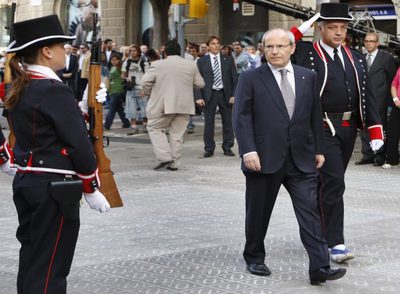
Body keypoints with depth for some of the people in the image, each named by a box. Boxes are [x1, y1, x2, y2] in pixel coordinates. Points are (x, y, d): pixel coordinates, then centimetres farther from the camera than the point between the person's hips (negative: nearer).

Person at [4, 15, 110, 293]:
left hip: (26, 182, 9)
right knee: (49, 269, -2)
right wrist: (91, 188, -8)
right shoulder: (54, 90, -17)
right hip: (54, 189, -9)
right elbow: (78, 144, -17)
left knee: (31, 261, 16)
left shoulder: (19, 89, 9)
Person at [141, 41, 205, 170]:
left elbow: (145, 81, -8)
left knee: (155, 128, 10)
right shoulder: (191, 65, 4)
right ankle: (174, 163, 9)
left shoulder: (157, 65, -3)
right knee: (177, 133, 9)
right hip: (184, 105, 3)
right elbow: (200, 84, 8)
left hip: (163, 105, -3)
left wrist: (149, 93, 10)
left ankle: (165, 157, -4)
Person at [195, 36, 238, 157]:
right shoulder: (202, 61, 3)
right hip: (209, 95, -1)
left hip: (225, 94, 1)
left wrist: (234, 95, -3)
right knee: (208, 123, 2)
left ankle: (227, 148, 15)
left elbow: (234, 78, 6)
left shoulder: (228, 60, 7)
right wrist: (199, 97, -10)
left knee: (228, 122, 4)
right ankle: (209, 149, 11)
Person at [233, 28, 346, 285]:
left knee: (310, 211, -6)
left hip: (302, 159, 2)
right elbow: (242, 117, -6)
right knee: (259, 213, 10)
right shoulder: (250, 79, -1)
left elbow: (315, 116, 13)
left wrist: (319, 149, 11)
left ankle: (320, 267, -9)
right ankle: (254, 258, 29)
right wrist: (248, 150, -16)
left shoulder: (308, 77, 9)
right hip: (264, 158, -2)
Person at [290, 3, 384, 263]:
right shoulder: (305, 54, -4)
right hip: (323, 129, -6)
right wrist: (297, 33, -16)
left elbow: (367, 95, 10)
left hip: (349, 129, 6)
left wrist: (375, 130, 3)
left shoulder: (356, 58, 12)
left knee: (329, 183, 16)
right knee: (334, 183, -12)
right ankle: (335, 243, -10)